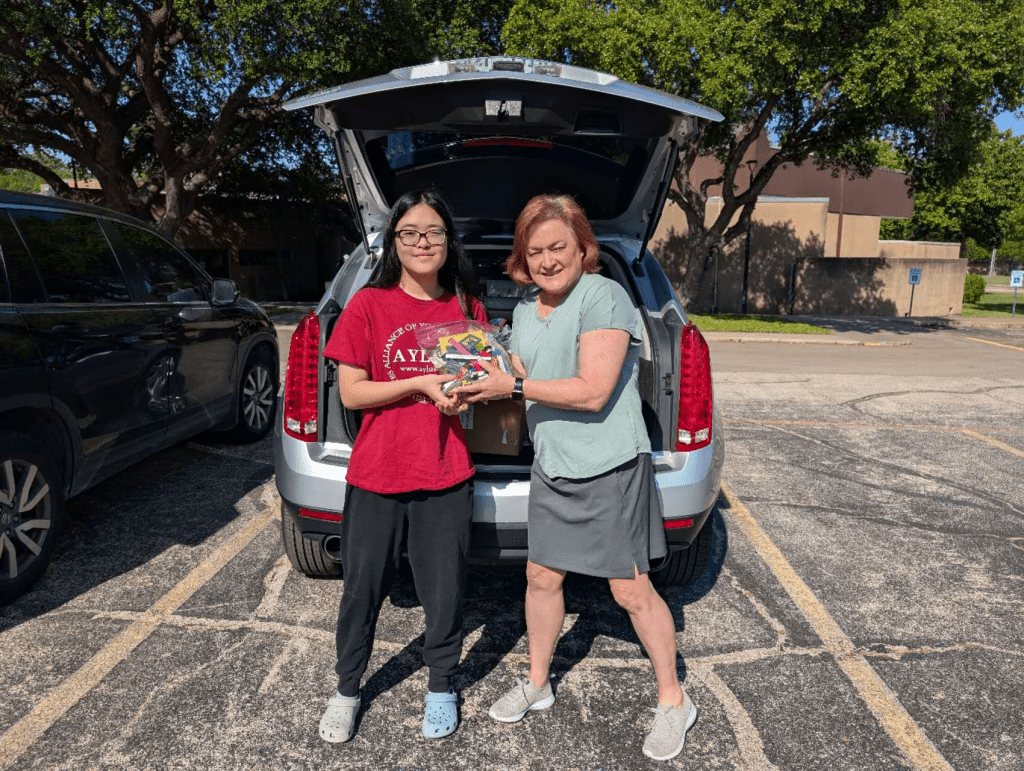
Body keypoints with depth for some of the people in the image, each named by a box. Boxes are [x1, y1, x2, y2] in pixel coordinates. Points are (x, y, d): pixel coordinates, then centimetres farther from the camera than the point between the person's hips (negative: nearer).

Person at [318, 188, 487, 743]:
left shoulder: (467, 309, 3)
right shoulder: (369, 305, -4)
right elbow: (350, 392, -6)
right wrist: (421, 384, -17)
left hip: (447, 478, 1)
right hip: (376, 476, -1)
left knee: (444, 589, 10)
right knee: (363, 589, 12)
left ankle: (441, 687, 35)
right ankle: (347, 690, 35)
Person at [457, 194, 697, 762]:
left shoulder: (603, 297, -16)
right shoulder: (526, 309, 9)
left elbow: (592, 392, -23)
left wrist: (515, 385, -18)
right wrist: (485, 389, -2)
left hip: (610, 467, -7)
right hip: (552, 467, 7)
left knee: (631, 590, 3)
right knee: (541, 576, 14)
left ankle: (673, 700, 25)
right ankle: (537, 684, 36)